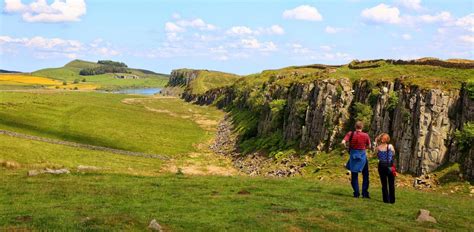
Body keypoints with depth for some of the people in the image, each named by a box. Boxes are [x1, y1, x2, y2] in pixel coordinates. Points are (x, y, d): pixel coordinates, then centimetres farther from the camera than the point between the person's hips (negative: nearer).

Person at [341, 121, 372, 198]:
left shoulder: (350, 134, -9)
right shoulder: (365, 135, -10)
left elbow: (343, 142, -19)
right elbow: (369, 146, 0)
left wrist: (347, 146, 1)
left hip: (353, 155, 1)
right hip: (363, 156, -1)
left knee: (354, 176, 12)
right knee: (365, 175, 13)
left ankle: (356, 193, 12)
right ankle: (365, 193, 11)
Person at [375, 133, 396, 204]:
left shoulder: (378, 148, -5)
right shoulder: (390, 146, -8)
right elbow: (394, 154, 5)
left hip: (381, 166, 2)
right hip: (389, 166, -1)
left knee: (384, 184, 9)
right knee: (391, 184, 8)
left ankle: (386, 199, 9)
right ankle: (392, 200, 10)